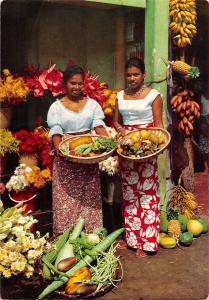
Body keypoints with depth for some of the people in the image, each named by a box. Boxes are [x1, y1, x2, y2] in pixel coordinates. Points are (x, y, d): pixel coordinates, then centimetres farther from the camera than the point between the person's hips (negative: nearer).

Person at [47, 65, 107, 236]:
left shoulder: (92, 104, 8)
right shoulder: (56, 107, 2)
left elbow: (99, 126, -3)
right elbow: (56, 132, -6)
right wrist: (60, 149, -26)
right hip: (66, 158, -2)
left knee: (89, 197, 7)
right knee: (67, 198, 1)